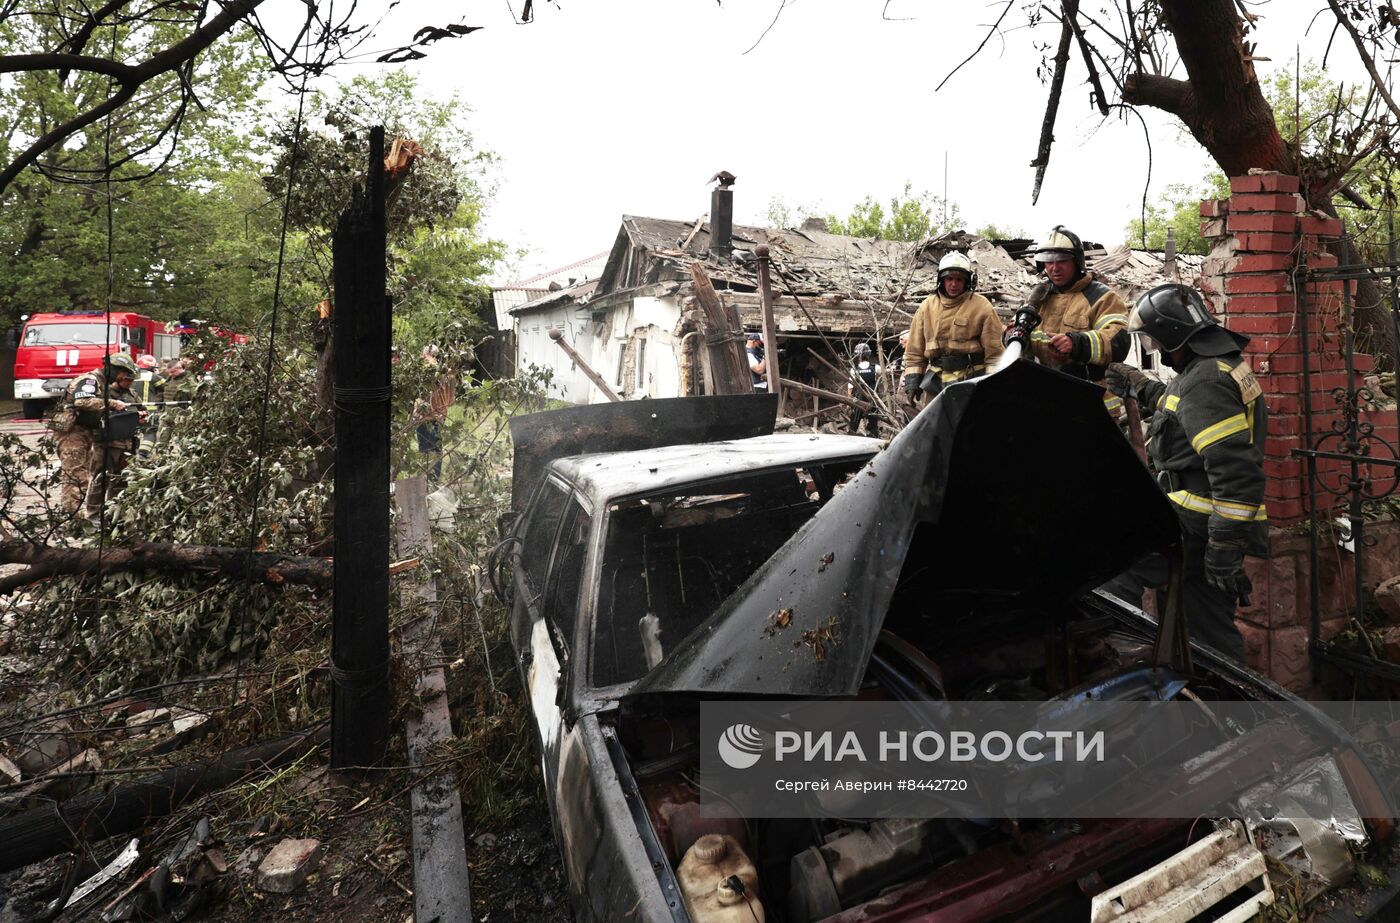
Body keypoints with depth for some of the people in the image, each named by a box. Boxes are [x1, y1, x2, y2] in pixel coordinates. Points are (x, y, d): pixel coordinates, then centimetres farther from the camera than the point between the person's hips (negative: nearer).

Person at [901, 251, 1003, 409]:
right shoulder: (927, 307, 10)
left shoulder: (981, 307, 0)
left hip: (971, 381, -4)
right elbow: (914, 349, 12)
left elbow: (994, 351, 0)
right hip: (936, 382, 4)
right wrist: (912, 380, 6)